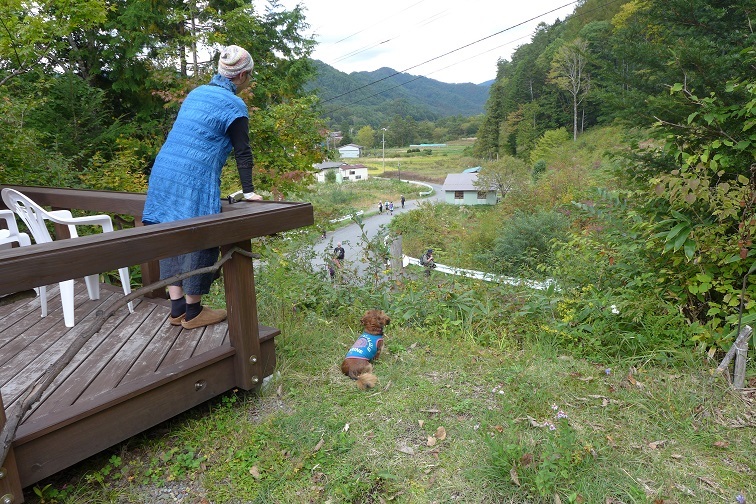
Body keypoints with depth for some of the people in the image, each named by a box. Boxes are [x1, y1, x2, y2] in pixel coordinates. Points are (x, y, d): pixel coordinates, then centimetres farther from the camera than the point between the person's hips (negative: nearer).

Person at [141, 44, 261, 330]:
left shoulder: (197, 93, 18)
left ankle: (177, 308, 19)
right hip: (194, 182, -8)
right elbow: (242, 152, -8)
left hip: (163, 174, 8)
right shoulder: (233, 105, -5)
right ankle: (193, 312, 12)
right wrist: (248, 190, -4)